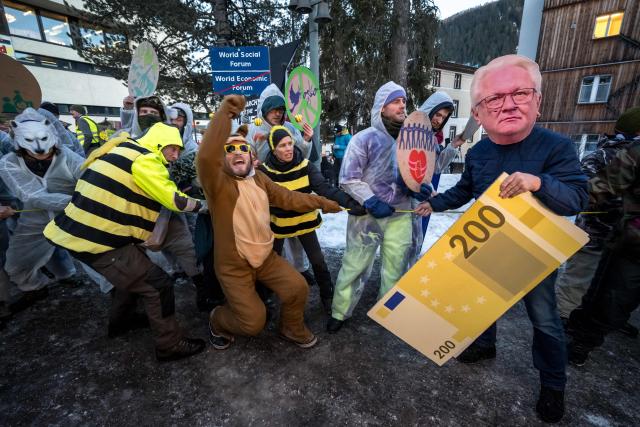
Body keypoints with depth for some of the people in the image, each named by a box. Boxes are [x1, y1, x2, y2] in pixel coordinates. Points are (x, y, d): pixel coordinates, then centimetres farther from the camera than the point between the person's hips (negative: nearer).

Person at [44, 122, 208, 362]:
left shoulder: (127, 151, 14)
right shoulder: (145, 160, -16)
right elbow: (174, 201, -19)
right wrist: (203, 204, -1)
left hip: (81, 231, 10)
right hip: (97, 241, -10)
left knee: (134, 271, 28)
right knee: (158, 285, -4)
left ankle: (121, 321, 46)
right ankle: (170, 346, 10)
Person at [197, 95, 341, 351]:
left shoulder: (258, 179, 3)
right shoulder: (218, 183, -18)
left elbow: (287, 198, 9)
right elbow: (206, 157, -40)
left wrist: (321, 202, 8)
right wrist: (225, 112, -40)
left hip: (266, 257, 6)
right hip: (233, 266, -5)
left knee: (297, 288, -1)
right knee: (253, 322, -5)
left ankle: (292, 329, 30)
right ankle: (218, 322, 29)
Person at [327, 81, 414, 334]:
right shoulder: (364, 139, -9)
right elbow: (348, 179, -10)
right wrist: (371, 202, -19)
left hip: (400, 216, 5)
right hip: (367, 215, -4)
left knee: (396, 268, 15)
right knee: (354, 267, 5)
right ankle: (339, 313, 25)